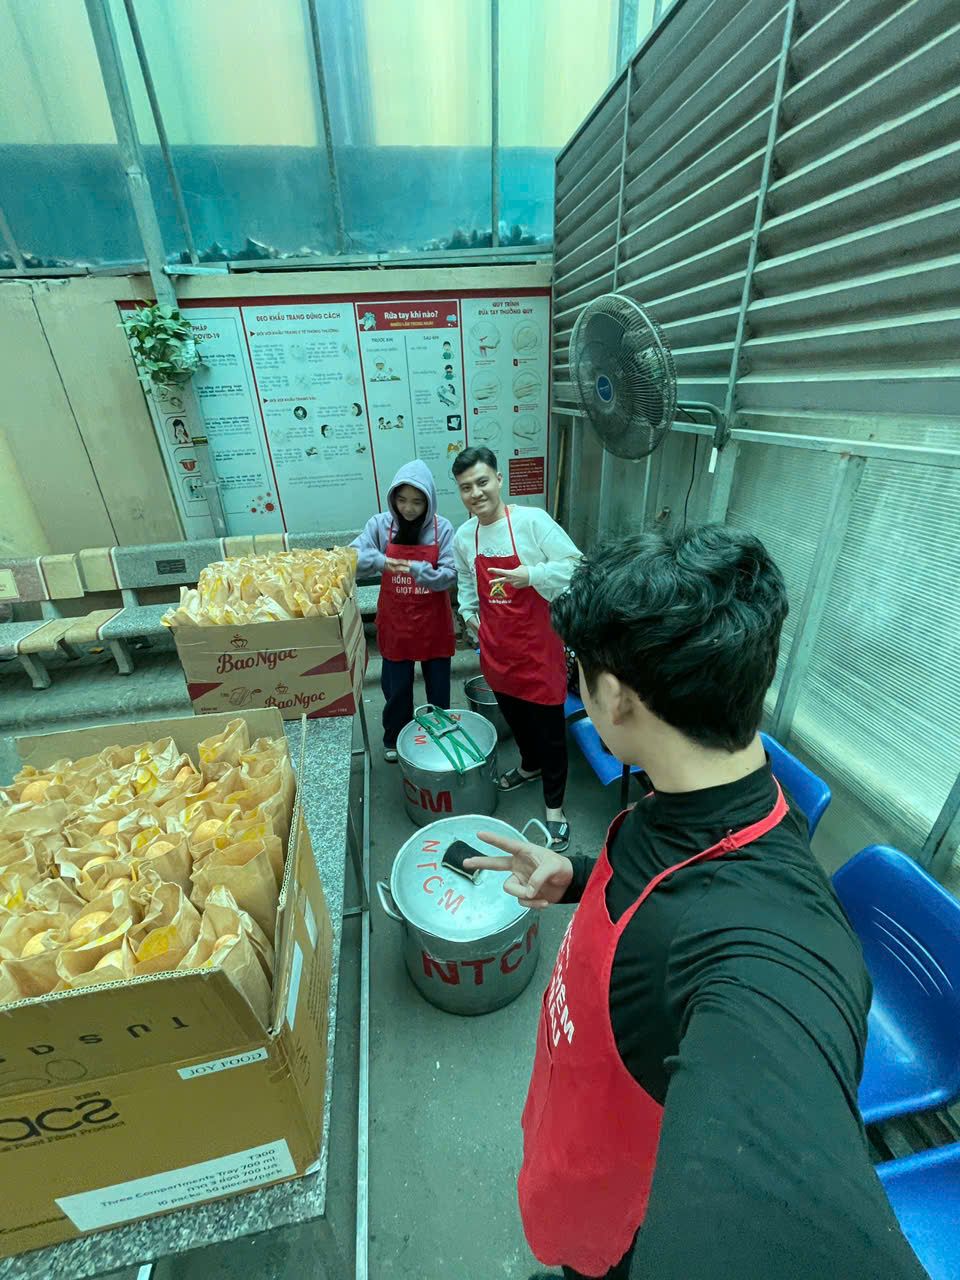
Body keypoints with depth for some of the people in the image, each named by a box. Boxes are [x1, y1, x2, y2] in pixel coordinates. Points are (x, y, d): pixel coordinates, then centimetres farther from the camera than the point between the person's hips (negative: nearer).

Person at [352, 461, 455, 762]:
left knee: (438, 685, 15)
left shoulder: (442, 528, -10)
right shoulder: (380, 524, -7)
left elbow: (450, 576, -12)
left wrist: (419, 570, -30)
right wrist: (380, 560, -31)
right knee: (396, 686, 14)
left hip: (433, 622, 0)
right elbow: (352, 559, -12)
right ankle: (394, 738, 39)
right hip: (395, 622, 1)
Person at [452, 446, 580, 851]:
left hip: (537, 641, -5)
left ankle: (554, 807, 23)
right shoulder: (463, 536, 2)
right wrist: (469, 613, 7)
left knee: (549, 725, 5)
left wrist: (532, 575, -28)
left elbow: (576, 566, -16)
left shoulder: (532, 520, -16)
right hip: (496, 645, 6)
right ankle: (530, 765, 52)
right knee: (513, 714, 23)